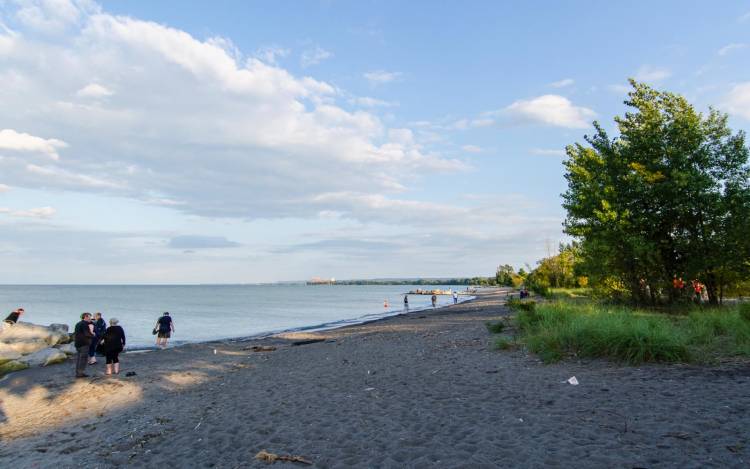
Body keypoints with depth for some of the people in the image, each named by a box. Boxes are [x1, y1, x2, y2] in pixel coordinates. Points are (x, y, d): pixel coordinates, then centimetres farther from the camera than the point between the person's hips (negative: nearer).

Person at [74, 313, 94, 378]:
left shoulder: (78, 324, 17)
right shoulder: (85, 324, -14)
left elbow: (74, 334, 23)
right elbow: (87, 334, -22)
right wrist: (92, 334, -4)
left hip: (77, 344, 10)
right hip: (84, 344, -10)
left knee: (78, 358, 12)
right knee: (83, 358, -5)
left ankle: (77, 373, 16)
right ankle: (81, 373, -5)